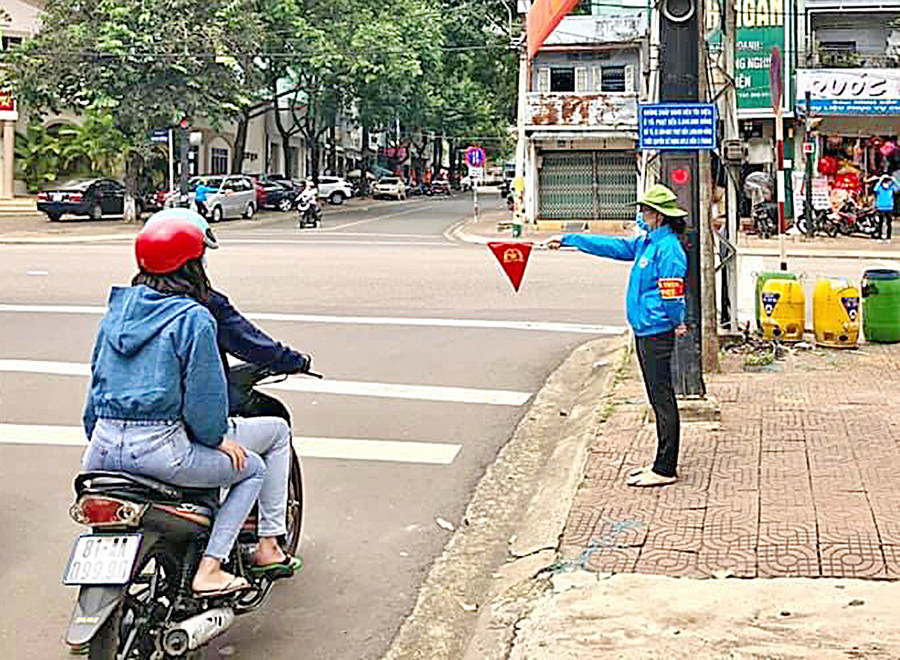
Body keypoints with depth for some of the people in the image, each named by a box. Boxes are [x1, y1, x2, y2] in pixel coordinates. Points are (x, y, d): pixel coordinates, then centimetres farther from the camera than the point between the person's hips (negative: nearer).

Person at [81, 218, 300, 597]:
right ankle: (209, 569, 3)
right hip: (160, 449, -7)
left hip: (102, 451, 7)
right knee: (253, 467, 12)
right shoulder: (193, 317, -8)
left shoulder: (117, 309, 14)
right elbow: (203, 395, -9)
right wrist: (218, 438, 6)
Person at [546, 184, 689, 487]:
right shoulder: (646, 243, 14)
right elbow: (613, 246, 22)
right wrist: (567, 240, 24)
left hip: (657, 334, -10)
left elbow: (672, 294, -19)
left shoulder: (668, 249, -16)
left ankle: (665, 469, 0)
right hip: (644, 333, 10)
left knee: (663, 401, -5)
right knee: (659, 401, 13)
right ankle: (662, 463, 20)